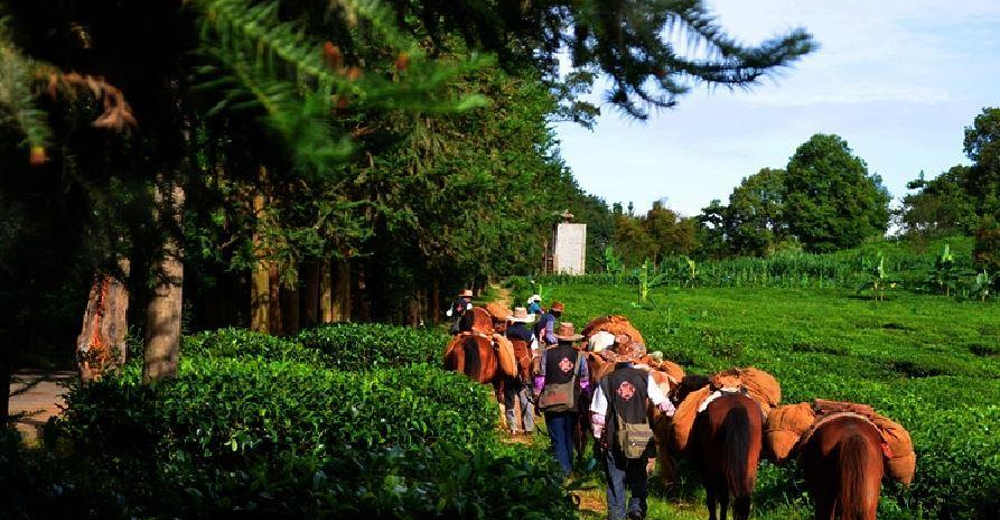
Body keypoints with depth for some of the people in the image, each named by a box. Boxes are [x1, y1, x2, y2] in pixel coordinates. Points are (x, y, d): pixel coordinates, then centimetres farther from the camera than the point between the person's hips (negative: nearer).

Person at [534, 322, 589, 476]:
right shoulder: (579, 356, -1)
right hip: (573, 403, 2)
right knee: (569, 436, 17)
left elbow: (540, 377, -2)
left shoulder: (547, 353, -3)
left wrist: (537, 398, 6)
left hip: (552, 404, -2)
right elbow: (585, 381, 2)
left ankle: (563, 469, -2)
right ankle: (569, 466, 26)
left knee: (558, 438, 3)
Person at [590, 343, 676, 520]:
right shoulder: (645, 377, -5)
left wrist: (598, 437, 6)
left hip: (613, 439, 0)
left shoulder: (606, 381, -4)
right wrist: (671, 411, 17)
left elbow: (597, 415, -5)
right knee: (639, 476, 19)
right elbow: (662, 402, -3)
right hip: (640, 438, 0)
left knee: (615, 480, 12)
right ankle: (637, 506, 3)